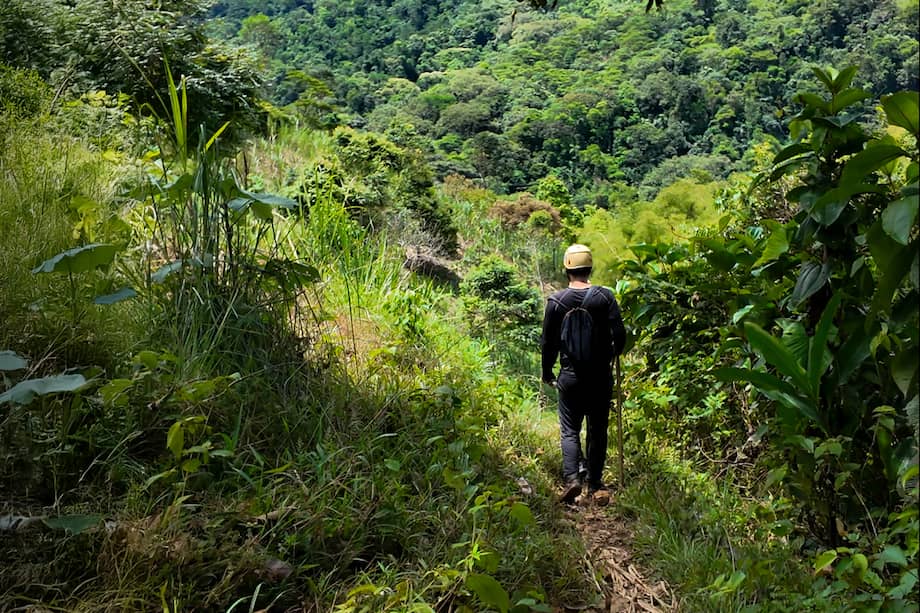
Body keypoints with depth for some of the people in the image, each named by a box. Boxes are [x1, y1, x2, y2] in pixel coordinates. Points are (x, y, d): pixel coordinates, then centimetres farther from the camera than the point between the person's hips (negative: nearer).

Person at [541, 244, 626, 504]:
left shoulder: (556, 301, -4)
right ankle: (595, 485, 15)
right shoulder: (605, 297, -5)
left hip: (570, 377, 0)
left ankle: (572, 476, -10)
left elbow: (548, 341, 0)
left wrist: (547, 372, 14)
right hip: (601, 376, 1)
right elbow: (619, 335, -7)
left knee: (570, 430, 9)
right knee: (598, 430, 11)